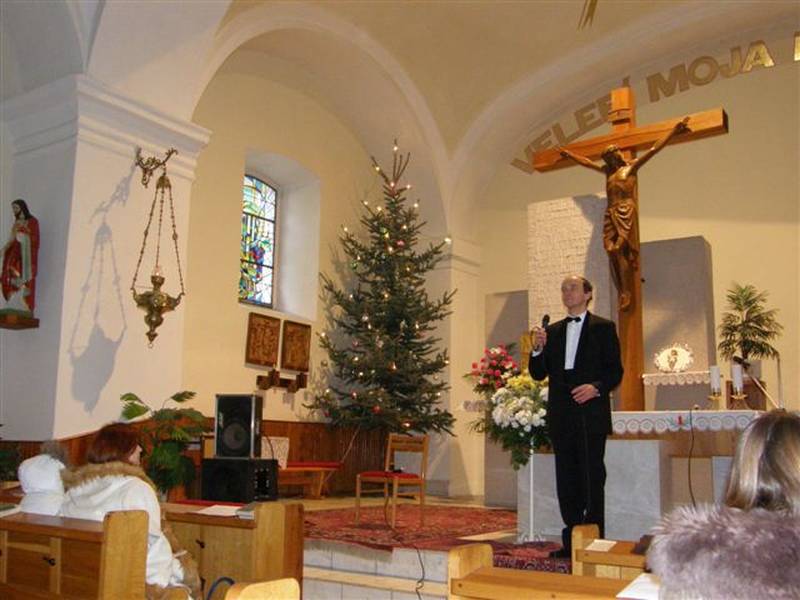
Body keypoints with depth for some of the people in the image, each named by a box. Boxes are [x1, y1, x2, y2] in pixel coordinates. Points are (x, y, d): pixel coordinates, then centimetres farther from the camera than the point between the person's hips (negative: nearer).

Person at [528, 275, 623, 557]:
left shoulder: (603, 328, 3)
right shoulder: (553, 331, 16)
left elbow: (615, 371, -1)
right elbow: (538, 374, 12)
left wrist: (596, 387, -19)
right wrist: (537, 349, -6)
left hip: (591, 415, -5)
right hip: (561, 416, 5)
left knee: (592, 478, -3)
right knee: (566, 481, 8)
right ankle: (572, 541, 15)